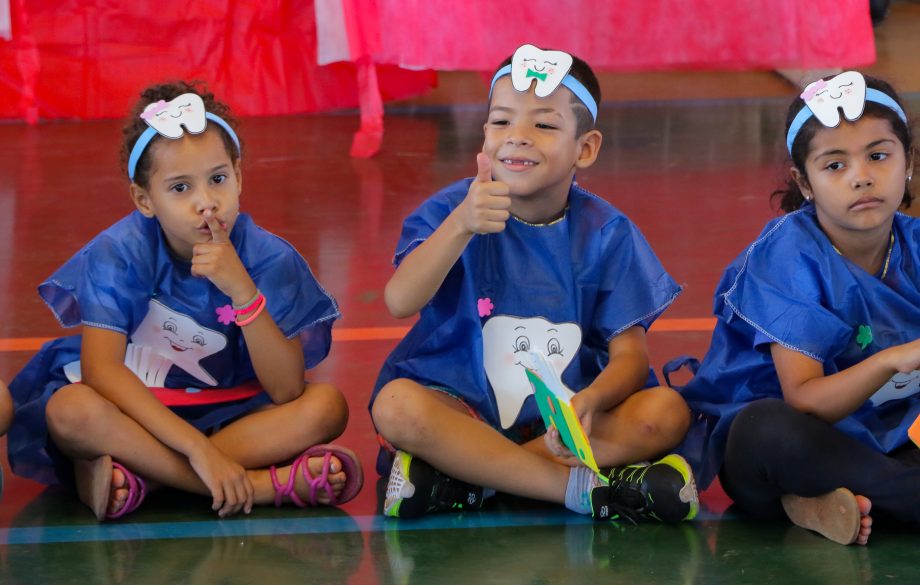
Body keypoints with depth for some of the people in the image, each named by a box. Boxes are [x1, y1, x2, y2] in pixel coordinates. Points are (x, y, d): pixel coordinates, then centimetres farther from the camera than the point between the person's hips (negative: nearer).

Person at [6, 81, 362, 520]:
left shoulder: (268, 258, -12)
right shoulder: (120, 253, -15)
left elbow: (286, 391, -18)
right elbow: (101, 367, -24)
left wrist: (243, 291, -31)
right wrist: (197, 448, -34)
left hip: (230, 415, 2)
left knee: (327, 406, -24)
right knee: (71, 410, -34)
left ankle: (137, 478, -26)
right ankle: (269, 484, -30)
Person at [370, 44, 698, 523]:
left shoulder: (605, 233, -2)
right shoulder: (453, 210, -6)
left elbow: (629, 353, -7)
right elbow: (400, 301, -22)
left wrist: (589, 402, -30)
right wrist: (461, 226, -37)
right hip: (463, 406, -1)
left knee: (666, 413, -24)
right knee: (396, 405, -32)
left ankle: (465, 477, -23)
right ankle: (589, 489, -27)